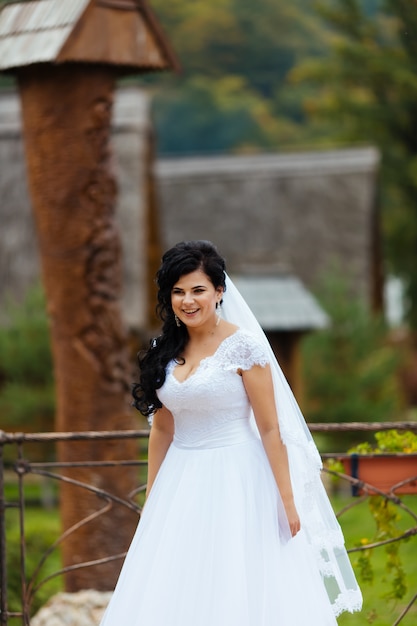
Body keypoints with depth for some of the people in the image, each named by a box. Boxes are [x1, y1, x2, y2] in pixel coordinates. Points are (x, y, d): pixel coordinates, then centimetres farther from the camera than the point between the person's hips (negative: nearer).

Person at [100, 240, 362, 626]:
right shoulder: (166, 351, 7)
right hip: (181, 487, 5)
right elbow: (162, 430, 14)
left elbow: (270, 428, -10)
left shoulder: (243, 345, -9)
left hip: (236, 482, -5)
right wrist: (152, 500, 13)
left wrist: (288, 500, -11)